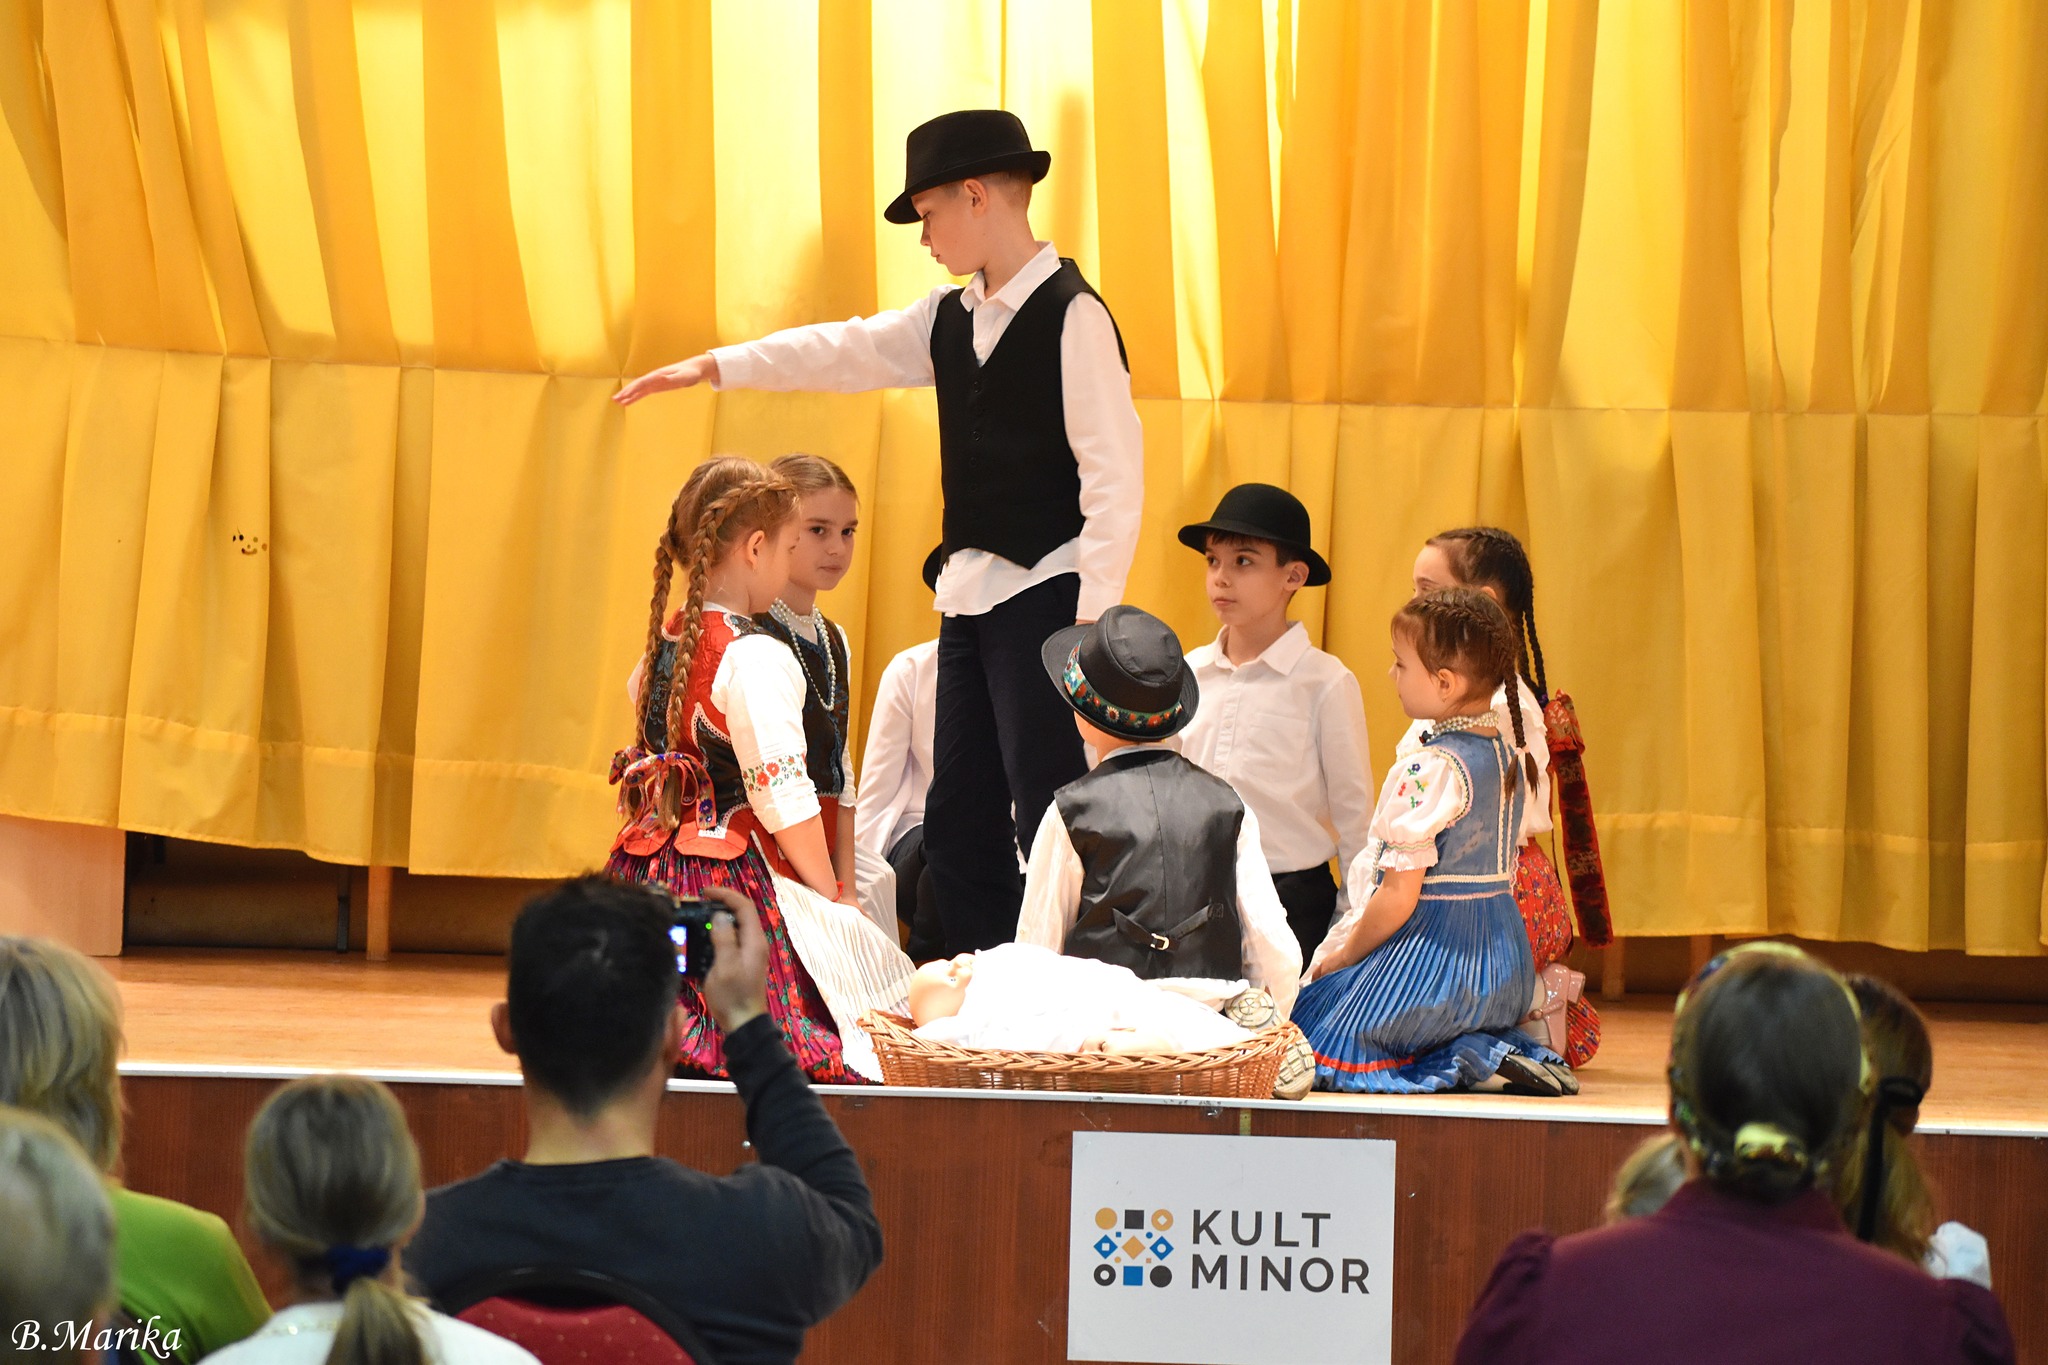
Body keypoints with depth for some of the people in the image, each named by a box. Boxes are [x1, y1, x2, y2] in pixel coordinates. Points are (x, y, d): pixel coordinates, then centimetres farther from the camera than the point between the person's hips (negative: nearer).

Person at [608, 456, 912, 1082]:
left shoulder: (660, 648, 10)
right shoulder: (757, 659, -15)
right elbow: (785, 803, -17)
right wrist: (830, 894, -3)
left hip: (647, 869, 9)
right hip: (733, 880, -9)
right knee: (870, 953, -2)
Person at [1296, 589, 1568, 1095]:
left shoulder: (1427, 771, -21)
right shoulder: (1510, 754, 5)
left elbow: (1399, 896, -21)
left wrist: (1342, 958, -5)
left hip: (1429, 952, -9)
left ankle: (1472, 1060, -11)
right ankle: (1508, 1052, 5)